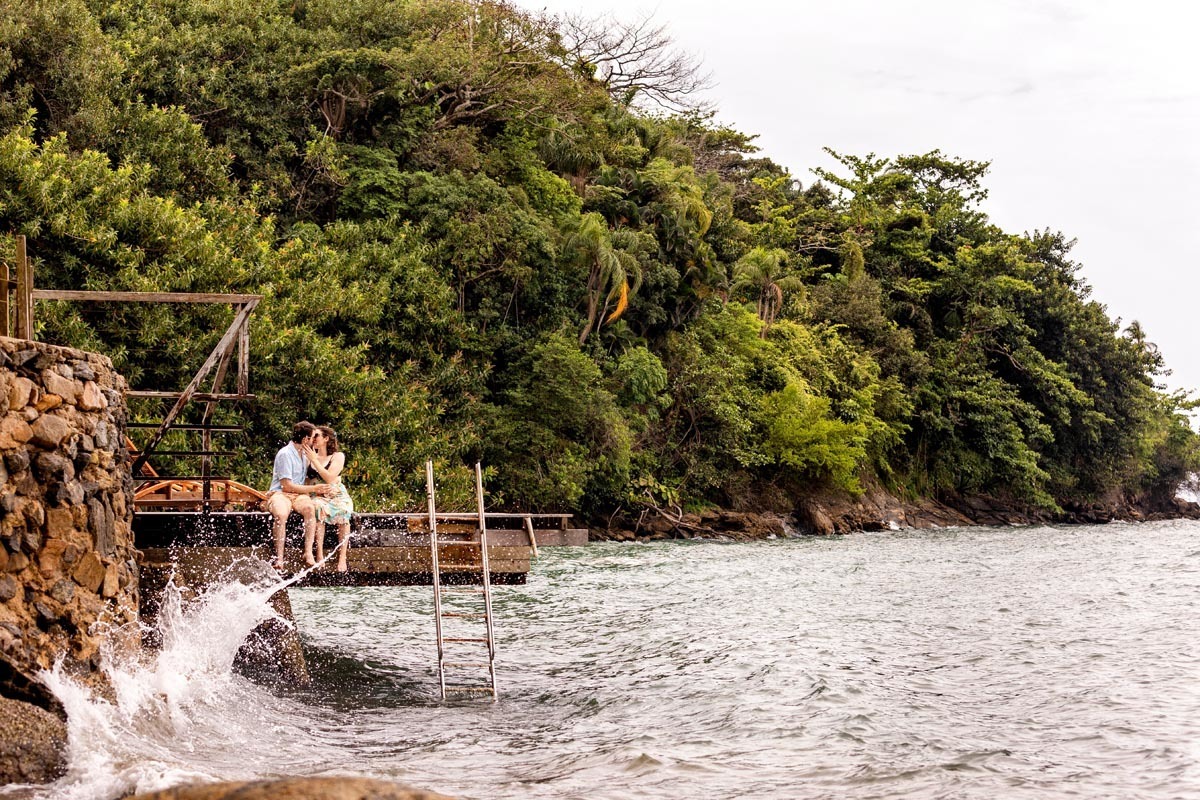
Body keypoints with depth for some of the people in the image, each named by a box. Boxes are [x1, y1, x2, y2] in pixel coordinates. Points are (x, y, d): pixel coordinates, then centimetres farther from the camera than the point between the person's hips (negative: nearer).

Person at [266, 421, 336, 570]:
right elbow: (287, 485, -13)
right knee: (281, 514, -40)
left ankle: (308, 553, -36)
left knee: (310, 508, -32)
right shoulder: (285, 454, -11)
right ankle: (279, 558, -38)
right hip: (280, 493, -5)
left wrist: (320, 490, -1)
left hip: (299, 495, 5)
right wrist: (314, 488, -9)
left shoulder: (306, 453, 14)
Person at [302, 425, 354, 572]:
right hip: (317, 496, 1)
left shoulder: (338, 456, 3)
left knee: (343, 512, -35)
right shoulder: (309, 455, 13)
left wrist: (314, 460, -13)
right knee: (319, 508, -36)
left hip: (337, 495, -1)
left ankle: (342, 558, -34)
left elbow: (330, 478, -12)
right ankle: (319, 555, -38)